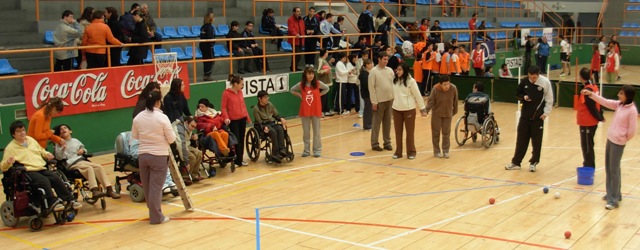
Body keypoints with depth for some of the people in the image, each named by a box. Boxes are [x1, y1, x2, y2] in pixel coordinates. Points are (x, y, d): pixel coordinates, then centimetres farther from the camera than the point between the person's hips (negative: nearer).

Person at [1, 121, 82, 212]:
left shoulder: (31, 140, 16)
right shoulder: (10, 147, -1)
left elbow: (41, 151, 33)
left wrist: (47, 154, 10)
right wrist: (8, 162, -26)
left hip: (42, 168, 6)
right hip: (28, 172, -5)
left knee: (56, 178, -16)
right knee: (44, 181, -32)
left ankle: (69, 200, -11)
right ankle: (53, 202, -27)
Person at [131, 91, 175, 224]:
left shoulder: (138, 117, 0)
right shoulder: (162, 117, -12)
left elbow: (134, 136, 13)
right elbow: (171, 139, -7)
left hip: (142, 155, 5)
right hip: (159, 156, -5)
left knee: (147, 186, 14)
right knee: (156, 187, -1)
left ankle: (153, 212, 27)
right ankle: (156, 217, 4)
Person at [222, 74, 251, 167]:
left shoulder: (240, 92, 7)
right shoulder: (226, 93, -10)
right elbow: (224, 107, -8)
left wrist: (248, 117, 18)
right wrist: (226, 117, -22)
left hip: (242, 119, 6)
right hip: (233, 120, -6)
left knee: (241, 139, 10)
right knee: (236, 140, -3)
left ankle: (240, 159, 20)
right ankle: (238, 161, 7)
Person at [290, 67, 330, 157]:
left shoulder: (318, 83, -4)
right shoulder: (301, 85, -2)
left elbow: (326, 89, 12)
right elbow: (292, 90, 13)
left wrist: (319, 94, -1)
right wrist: (300, 95, 0)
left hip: (316, 111, -1)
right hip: (305, 111, 1)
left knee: (316, 131, 4)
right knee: (306, 132, 8)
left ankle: (317, 150, 12)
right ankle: (306, 150, 17)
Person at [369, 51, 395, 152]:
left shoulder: (390, 70, 7)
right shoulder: (373, 71, -9)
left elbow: (393, 84, 12)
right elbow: (371, 87, -10)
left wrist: (394, 97, 6)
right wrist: (374, 102, -13)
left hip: (389, 100, 5)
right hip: (379, 101, -5)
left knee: (387, 122, 11)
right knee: (377, 122, 2)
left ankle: (387, 142, 20)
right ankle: (374, 143, 9)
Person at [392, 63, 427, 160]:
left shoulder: (411, 81, -11)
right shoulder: (395, 80, 3)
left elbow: (418, 95, -7)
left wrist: (422, 109, -4)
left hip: (409, 110, -4)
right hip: (396, 109, 4)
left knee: (410, 131, 5)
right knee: (398, 131, 9)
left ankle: (411, 152, 16)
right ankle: (398, 152, 17)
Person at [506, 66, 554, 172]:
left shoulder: (545, 82, -10)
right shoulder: (524, 81, -3)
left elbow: (549, 99, -4)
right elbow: (517, 94, 10)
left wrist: (546, 112, -8)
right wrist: (523, 97, -11)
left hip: (538, 116, -2)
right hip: (525, 115, 3)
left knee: (536, 141, 5)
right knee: (521, 139, 6)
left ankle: (534, 162, 18)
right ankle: (516, 162, 12)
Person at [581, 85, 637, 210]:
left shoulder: (632, 110, -17)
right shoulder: (619, 105, 4)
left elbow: (632, 130, -14)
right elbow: (605, 102, 9)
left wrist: (623, 139, 0)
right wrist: (591, 94, 0)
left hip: (618, 143, -8)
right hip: (610, 139, 8)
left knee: (614, 170, -4)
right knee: (608, 168, 15)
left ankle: (614, 200, 2)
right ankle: (612, 193, 28)